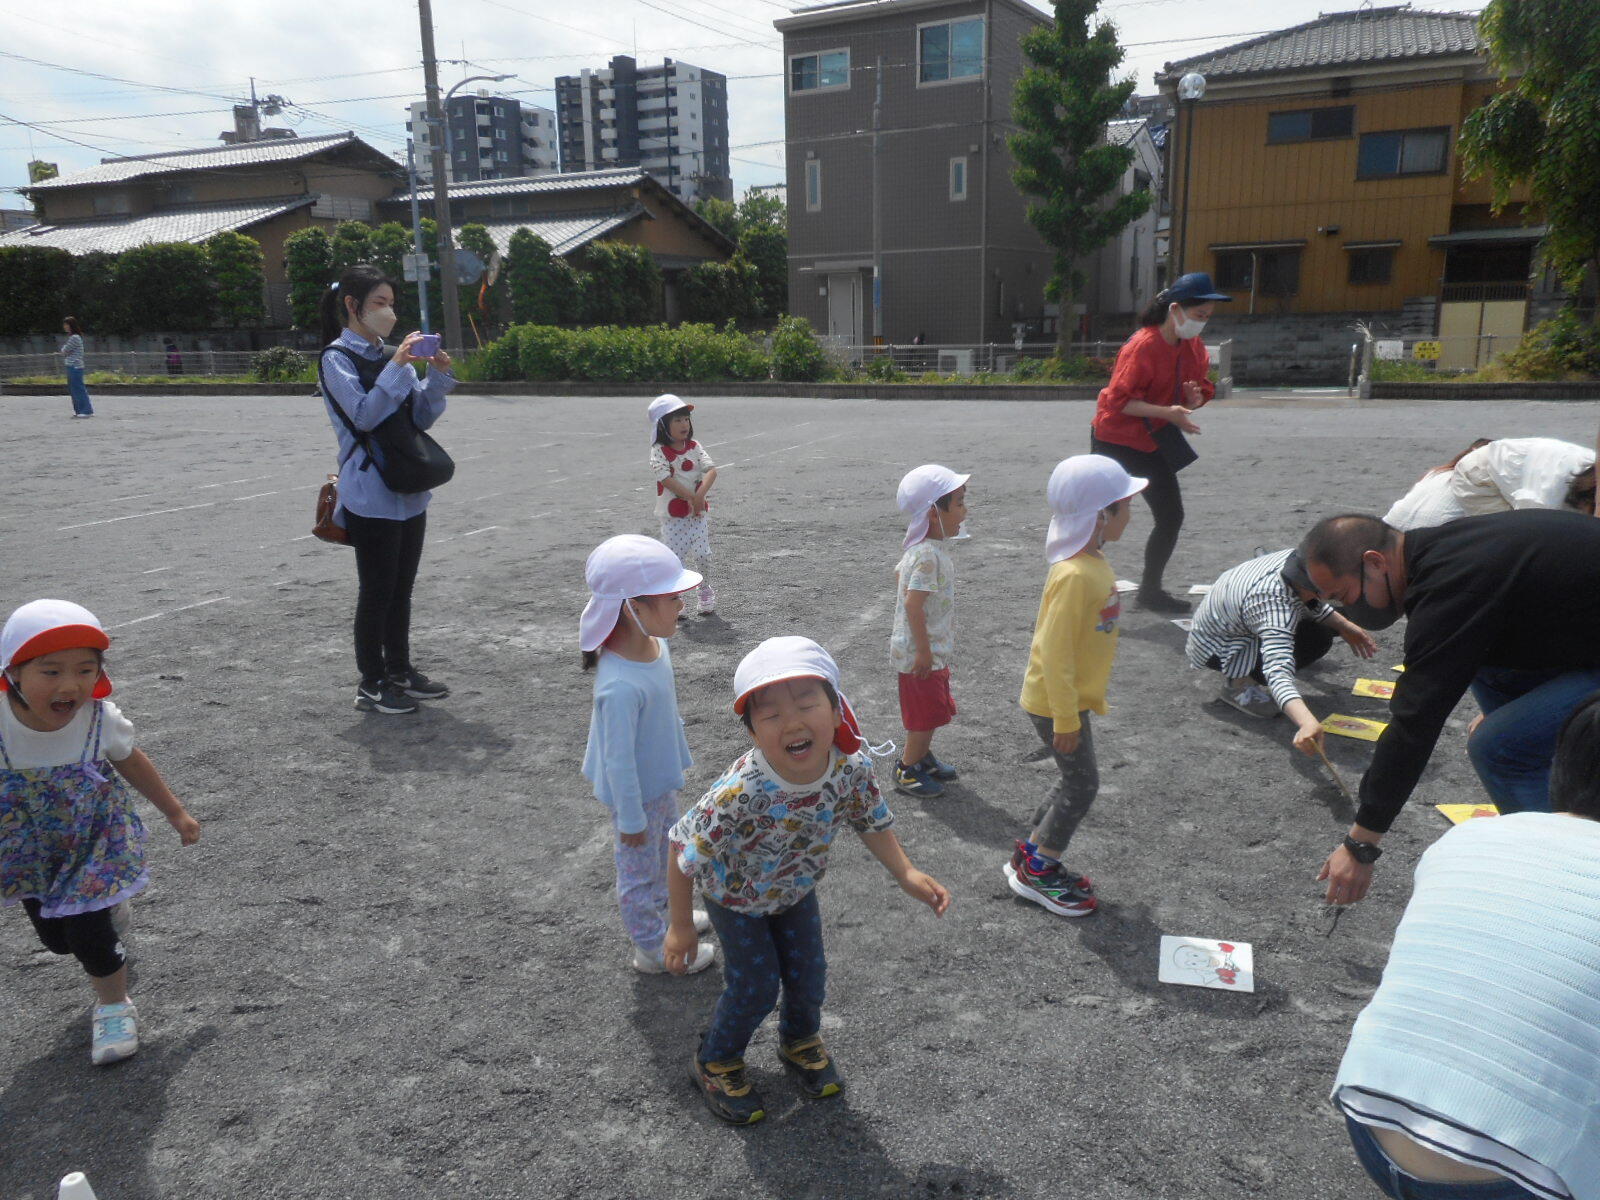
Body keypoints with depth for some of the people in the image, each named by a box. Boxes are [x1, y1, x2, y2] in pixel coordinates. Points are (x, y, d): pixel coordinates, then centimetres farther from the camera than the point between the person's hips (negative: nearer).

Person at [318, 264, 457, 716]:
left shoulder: (391, 355, 12)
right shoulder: (337, 357, -7)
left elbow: (421, 418, 10)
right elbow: (363, 415, -20)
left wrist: (439, 375, -4)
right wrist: (397, 366, -23)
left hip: (409, 491, 7)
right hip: (371, 495, -7)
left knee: (402, 588, 14)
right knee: (377, 590, 0)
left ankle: (400, 671, 27)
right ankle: (371, 684, 11)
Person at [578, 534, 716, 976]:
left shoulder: (655, 644, -13)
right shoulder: (621, 686, -40)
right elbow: (619, 760, -29)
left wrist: (675, 754, 19)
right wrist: (631, 819, -18)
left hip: (662, 782, 8)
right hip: (636, 793, -8)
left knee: (665, 853, 30)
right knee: (640, 869, 17)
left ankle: (664, 913, 56)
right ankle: (652, 949, 39)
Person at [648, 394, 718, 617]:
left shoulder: (694, 447, 3)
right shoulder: (659, 451, -9)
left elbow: (711, 470, -6)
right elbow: (667, 480, -17)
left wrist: (701, 494, -22)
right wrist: (692, 497, -18)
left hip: (697, 511, 3)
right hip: (672, 514, -3)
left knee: (702, 553, 2)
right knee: (675, 556, -2)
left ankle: (706, 591, 22)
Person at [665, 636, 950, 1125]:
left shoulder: (853, 767, -32)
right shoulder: (738, 795, -45)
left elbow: (873, 822, -9)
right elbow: (683, 854, -28)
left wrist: (907, 874, -21)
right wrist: (681, 926, -17)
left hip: (796, 889, 4)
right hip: (736, 897, -4)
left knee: (808, 973, 15)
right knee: (756, 984, 5)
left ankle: (800, 1040, 49)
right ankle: (715, 1063, 36)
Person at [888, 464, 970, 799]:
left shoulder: (921, 549, 5)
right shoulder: (928, 555, -26)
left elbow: (900, 574, 21)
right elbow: (913, 604, -30)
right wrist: (924, 650, -25)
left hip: (933, 649, 10)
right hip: (921, 653, -10)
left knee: (932, 710, 22)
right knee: (926, 714, 4)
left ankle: (921, 756, 39)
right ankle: (907, 771, 18)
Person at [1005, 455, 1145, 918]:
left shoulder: (1093, 563, 3)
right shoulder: (1075, 576, -29)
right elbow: (1054, 653, -27)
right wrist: (1065, 720, -21)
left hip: (1073, 697, 9)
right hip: (1055, 704, -9)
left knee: (1074, 780, 19)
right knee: (1083, 784, 3)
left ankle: (1031, 855, 34)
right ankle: (1036, 873, 18)